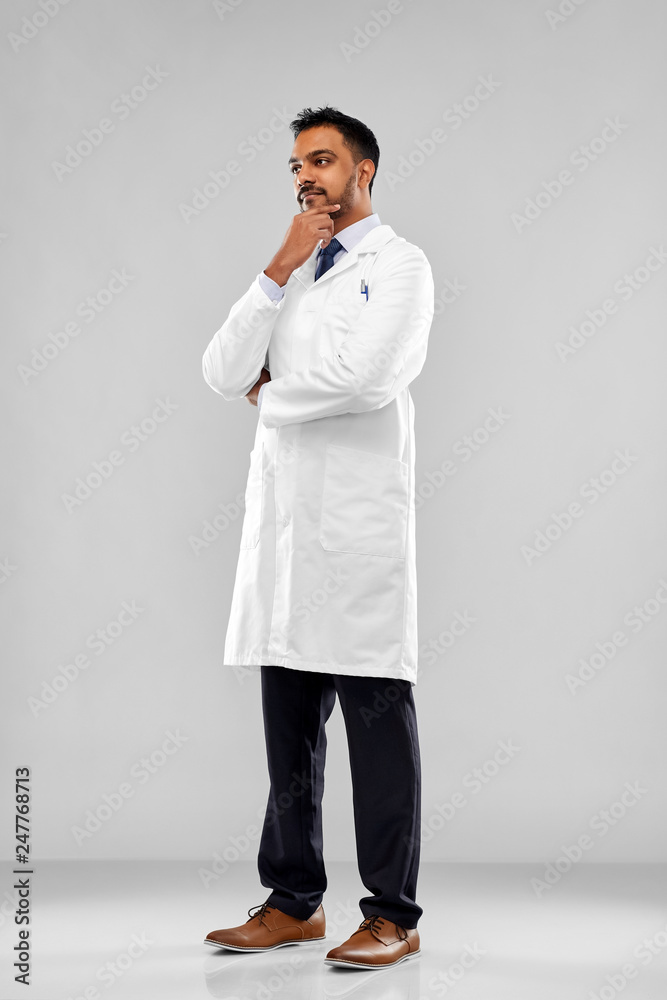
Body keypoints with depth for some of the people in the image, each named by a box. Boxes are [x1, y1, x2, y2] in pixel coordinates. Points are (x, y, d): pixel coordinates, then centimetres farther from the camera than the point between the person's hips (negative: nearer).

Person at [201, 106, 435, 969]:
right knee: (288, 721, 10)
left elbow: (368, 375, -17)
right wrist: (279, 269, -2)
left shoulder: (399, 265, 1)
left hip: (360, 518, -6)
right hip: (280, 514, 7)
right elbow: (223, 374, 7)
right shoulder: (290, 273, 21)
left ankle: (393, 914, 4)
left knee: (377, 718, -2)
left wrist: (271, 393, 0)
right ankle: (294, 902, 19)